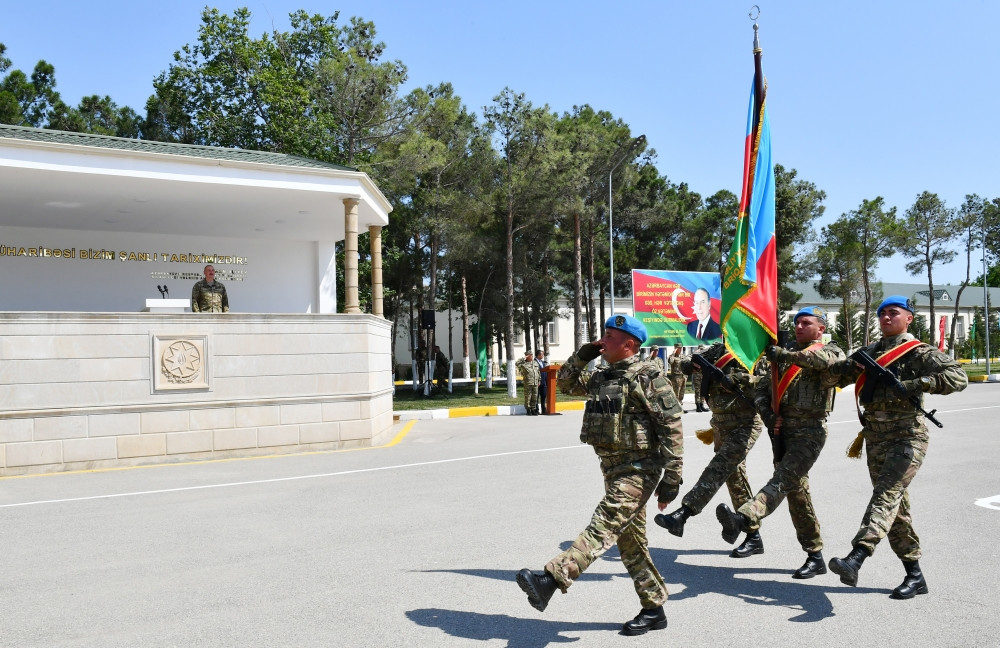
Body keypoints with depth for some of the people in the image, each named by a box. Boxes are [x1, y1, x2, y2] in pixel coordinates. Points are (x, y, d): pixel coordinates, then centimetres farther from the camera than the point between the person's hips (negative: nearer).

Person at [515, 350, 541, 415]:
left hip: (535, 383, 5)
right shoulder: (524, 363, -1)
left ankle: (533, 410, 15)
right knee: (528, 397, 0)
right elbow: (516, 364, -20)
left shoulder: (535, 363, 15)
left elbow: (538, 372, 19)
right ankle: (528, 410, 7)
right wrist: (523, 358, -15)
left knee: (535, 397, 7)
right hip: (528, 383, -5)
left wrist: (539, 380, 13)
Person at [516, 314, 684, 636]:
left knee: (602, 528, -19)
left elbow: (672, 428, -15)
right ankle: (653, 609, 23)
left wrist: (671, 478, -17)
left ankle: (551, 579, -31)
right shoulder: (602, 377, 12)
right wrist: (582, 356, 8)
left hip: (638, 471, -9)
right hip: (613, 470, 9)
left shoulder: (647, 377, -12)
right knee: (630, 542, 13)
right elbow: (566, 383, 26)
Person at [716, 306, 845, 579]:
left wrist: (782, 354, -22)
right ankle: (815, 556, 17)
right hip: (782, 431, 7)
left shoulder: (830, 351, 2)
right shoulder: (785, 358, 20)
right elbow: (762, 389, 21)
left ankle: (743, 519, -48)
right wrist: (769, 416, 2)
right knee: (797, 490, 8)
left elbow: (826, 361, -26)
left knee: (784, 479, -24)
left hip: (810, 432, -7)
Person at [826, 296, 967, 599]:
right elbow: (840, 372, 26)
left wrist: (909, 386, -24)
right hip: (875, 438, 7)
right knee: (897, 507, 10)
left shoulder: (919, 353, -3)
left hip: (907, 437, -7)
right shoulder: (869, 352, 15)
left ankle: (854, 560, -35)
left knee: (886, 496, -21)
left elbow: (958, 377, -16)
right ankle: (914, 575, 20)